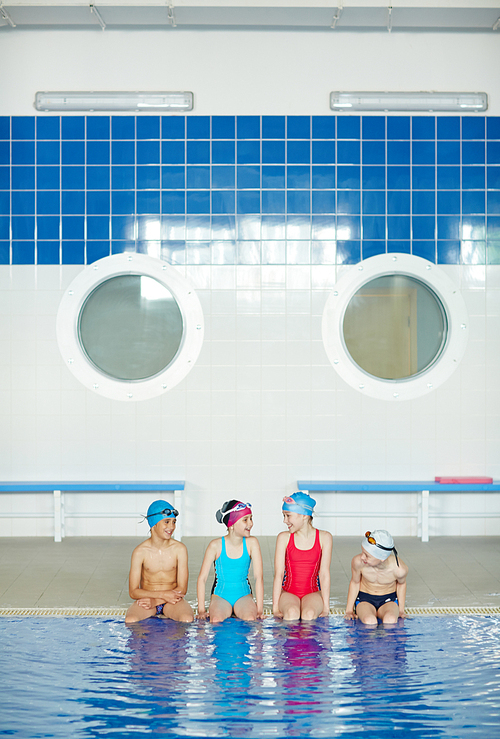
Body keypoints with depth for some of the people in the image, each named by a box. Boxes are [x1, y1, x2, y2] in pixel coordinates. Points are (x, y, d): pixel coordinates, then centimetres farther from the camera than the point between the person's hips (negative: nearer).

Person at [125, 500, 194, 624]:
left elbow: (182, 589, -6)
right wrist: (163, 594, -21)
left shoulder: (179, 549, -6)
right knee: (130, 620, -32)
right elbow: (133, 592, -8)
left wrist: (155, 601, -20)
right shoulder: (140, 552, -8)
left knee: (187, 619, -31)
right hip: (148, 598, -1)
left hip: (171, 601, 1)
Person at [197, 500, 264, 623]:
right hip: (220, 596, -2)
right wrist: (201, 610, -11)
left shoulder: (251, 543, -7)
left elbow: (258, 577, -9)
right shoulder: (216, 545, -10)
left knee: (250, 619, -30)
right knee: (216, 620, -33)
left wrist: (259, 610, -15)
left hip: (243, 596, 2)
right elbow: (202, 578, -5)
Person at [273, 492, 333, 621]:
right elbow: (279, 573, -6)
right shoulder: (284, 538, -1)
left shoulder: (324, 538, -1)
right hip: (288, 593, 0)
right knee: (292, 612, -33)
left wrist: (326, 607, -10)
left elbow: (324, 573, -5)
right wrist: (275, 607, -12)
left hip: (313, 593, 0)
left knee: (309, 614, -32)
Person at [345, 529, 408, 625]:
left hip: (389, 599, 0)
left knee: (390, 620, -33)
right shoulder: (358, 562, -26)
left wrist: (401, 610, 6)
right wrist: (349, 611, 1)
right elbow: (355, 583, -4)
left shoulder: (399, 570, -27)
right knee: (369, 621, -34)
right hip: (365, 598, 0)